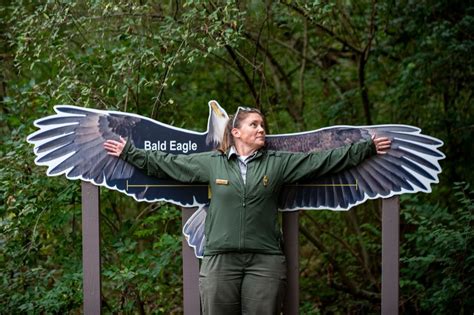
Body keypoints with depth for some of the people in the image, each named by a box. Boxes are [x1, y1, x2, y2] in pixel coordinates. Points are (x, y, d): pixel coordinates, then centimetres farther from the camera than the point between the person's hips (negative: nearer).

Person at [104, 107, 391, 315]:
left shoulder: (278, 163, 8)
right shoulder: (211, 163, 9)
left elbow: (325, 160, 8)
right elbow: (166, 163, 16)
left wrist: (367, 148, 6)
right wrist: (130, 153, 18)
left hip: (265, 261, 0)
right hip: (220, 260, 0)